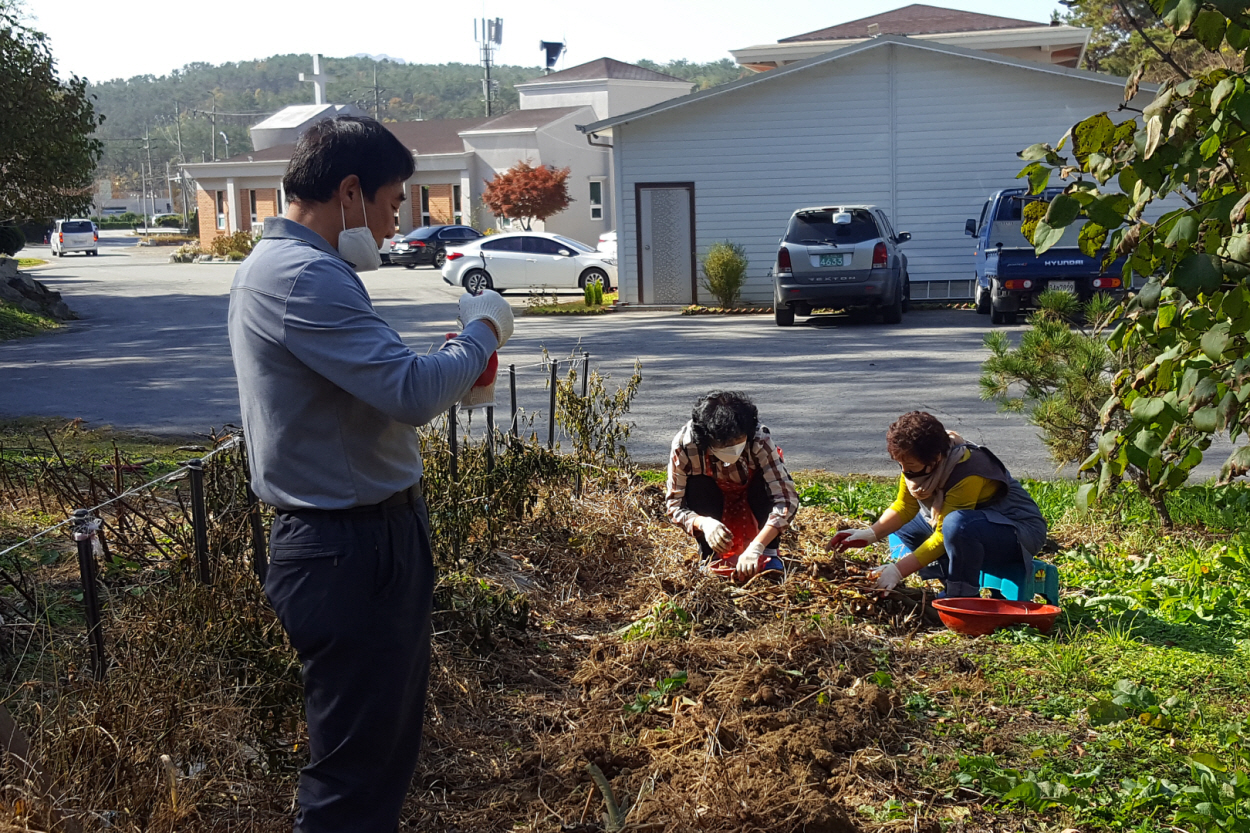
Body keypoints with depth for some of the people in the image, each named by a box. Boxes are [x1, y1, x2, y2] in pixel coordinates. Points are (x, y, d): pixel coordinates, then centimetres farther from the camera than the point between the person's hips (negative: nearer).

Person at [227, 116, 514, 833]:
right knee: (357, 766, 0)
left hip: (373, 536, 11)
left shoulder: (292, 265, 14)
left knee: (388, 738, 23)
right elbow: (412, 390, -29)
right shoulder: (300, 276, -21)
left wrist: (459, 370, 8)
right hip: (350, 551, -11)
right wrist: (482, 332, -12)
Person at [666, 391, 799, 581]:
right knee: (695, 484, -31)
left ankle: (769, 553, -13)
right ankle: (710, 557, -12)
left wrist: (755, 548, -51)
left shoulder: (760, 439, -37)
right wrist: (703, 523, -46)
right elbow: (674, 504, -25)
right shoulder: (684, 445, -34)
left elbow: (787, 498, -40)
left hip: (753, 496, -1)